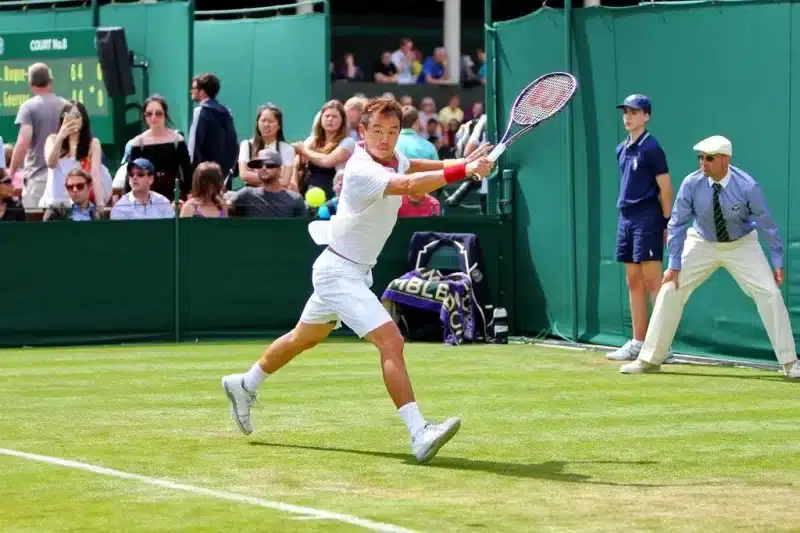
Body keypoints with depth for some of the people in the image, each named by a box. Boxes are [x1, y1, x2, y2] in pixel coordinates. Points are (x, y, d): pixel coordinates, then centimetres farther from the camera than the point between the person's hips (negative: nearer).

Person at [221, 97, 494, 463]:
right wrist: (464, 171, -49)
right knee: (391, 340, -24)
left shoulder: (392, 158, 1)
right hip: (339, 272, -10)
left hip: (355, 271, 10)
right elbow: (410, 185, -42)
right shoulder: (362, 171, -27)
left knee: (304, 338, 27)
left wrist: (467, 163, -17)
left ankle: (245, 385, 48)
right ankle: (419, 433, -31)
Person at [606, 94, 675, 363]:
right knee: (634, 282, 10)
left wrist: (667, 223, -12)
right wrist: (625, 213, 15)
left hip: (647, 219, -8)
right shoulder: (622, 149, 14)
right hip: (626, 218, 8)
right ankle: (637, 343, 15)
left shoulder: (651, 147, -8)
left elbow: (665, 188, -10)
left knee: (653, 281, -9)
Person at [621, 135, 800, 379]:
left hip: (741, 246, -2)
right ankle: (649, 359, 5)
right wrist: (674, 264, -14)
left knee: (769, 293, -13)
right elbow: (678, 223, -11)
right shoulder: (692, 183, -21)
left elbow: (767, 224, -16)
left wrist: (777, 262, -13)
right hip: (701, 244, 2)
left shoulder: (747, 187, -25)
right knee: (670, 291, -7)